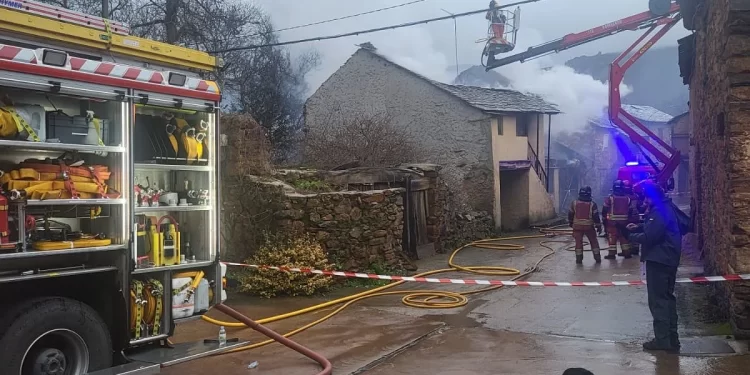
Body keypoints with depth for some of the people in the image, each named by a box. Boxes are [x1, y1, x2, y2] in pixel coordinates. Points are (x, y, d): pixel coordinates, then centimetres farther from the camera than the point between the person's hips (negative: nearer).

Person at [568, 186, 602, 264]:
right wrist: (599, 226, 4)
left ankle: (579, 259, 3)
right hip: (589, 226, 0)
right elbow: (596, 217, -5)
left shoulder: (574, 203, -2)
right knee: (594, 241, 13)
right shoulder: (592, 204, -6)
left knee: (578, 242, 5)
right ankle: (597, 257, 16)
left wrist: (570, 223, 21)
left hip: (577, 226, 1)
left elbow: (570, 214, 6)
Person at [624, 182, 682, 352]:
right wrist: (638, 227, 9)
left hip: (658, 260, -11)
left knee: (658, 300, -3)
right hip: (667, 259, 11)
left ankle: (662, 339, 1)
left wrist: (631, 236, -7)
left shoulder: (659, 212, -21)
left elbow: (649, 237, -23)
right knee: (667, 297, 16)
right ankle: (671, 338, 23)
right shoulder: (664, 208, 13)